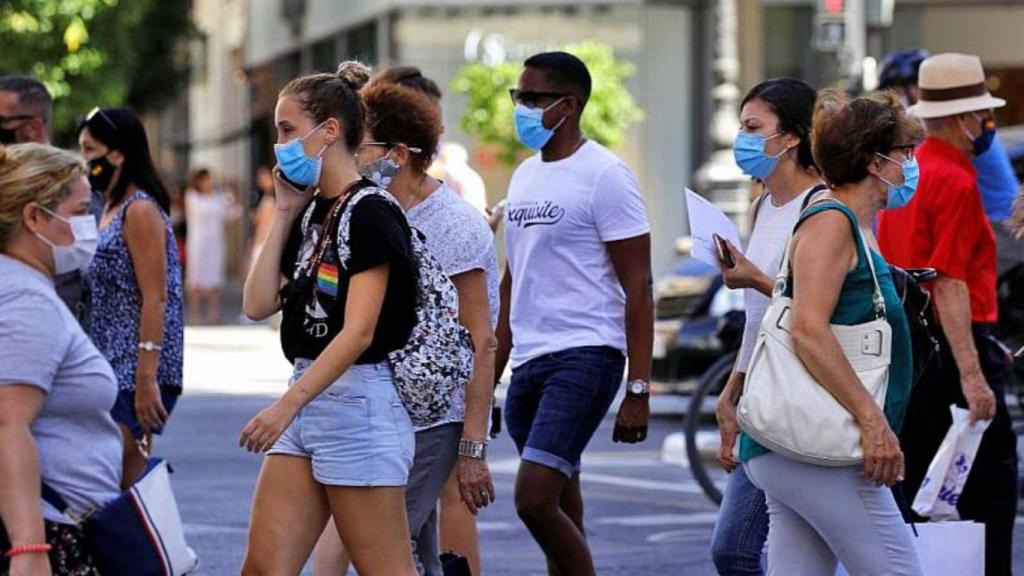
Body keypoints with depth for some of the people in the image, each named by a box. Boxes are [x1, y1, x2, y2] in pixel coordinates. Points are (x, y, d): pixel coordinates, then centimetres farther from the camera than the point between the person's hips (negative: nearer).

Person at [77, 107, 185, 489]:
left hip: (135, 372, -9)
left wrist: (146, 379, -22)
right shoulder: (111, 210, 18)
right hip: (111, 368, 9)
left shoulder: (140, 210, -10)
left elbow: (155, 299, -17)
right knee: (128, 490, 8)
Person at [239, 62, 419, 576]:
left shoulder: (370, 213, -12)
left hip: (359, 402, -9)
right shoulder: (310, 212, 14)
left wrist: (287, 405, -26)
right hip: (309, 398, 9)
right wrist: (283, 215, 7)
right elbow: (259, 304, 9)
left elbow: (359, 332, -20)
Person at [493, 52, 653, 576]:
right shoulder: (525, 174, 16)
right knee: (561, 516, 10)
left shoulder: (604, 175, -9)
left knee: (534, 499, -18)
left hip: (584, 356, -8)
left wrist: (638, 390, -16)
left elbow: (638, 288, -11)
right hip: (528, 363, 8)